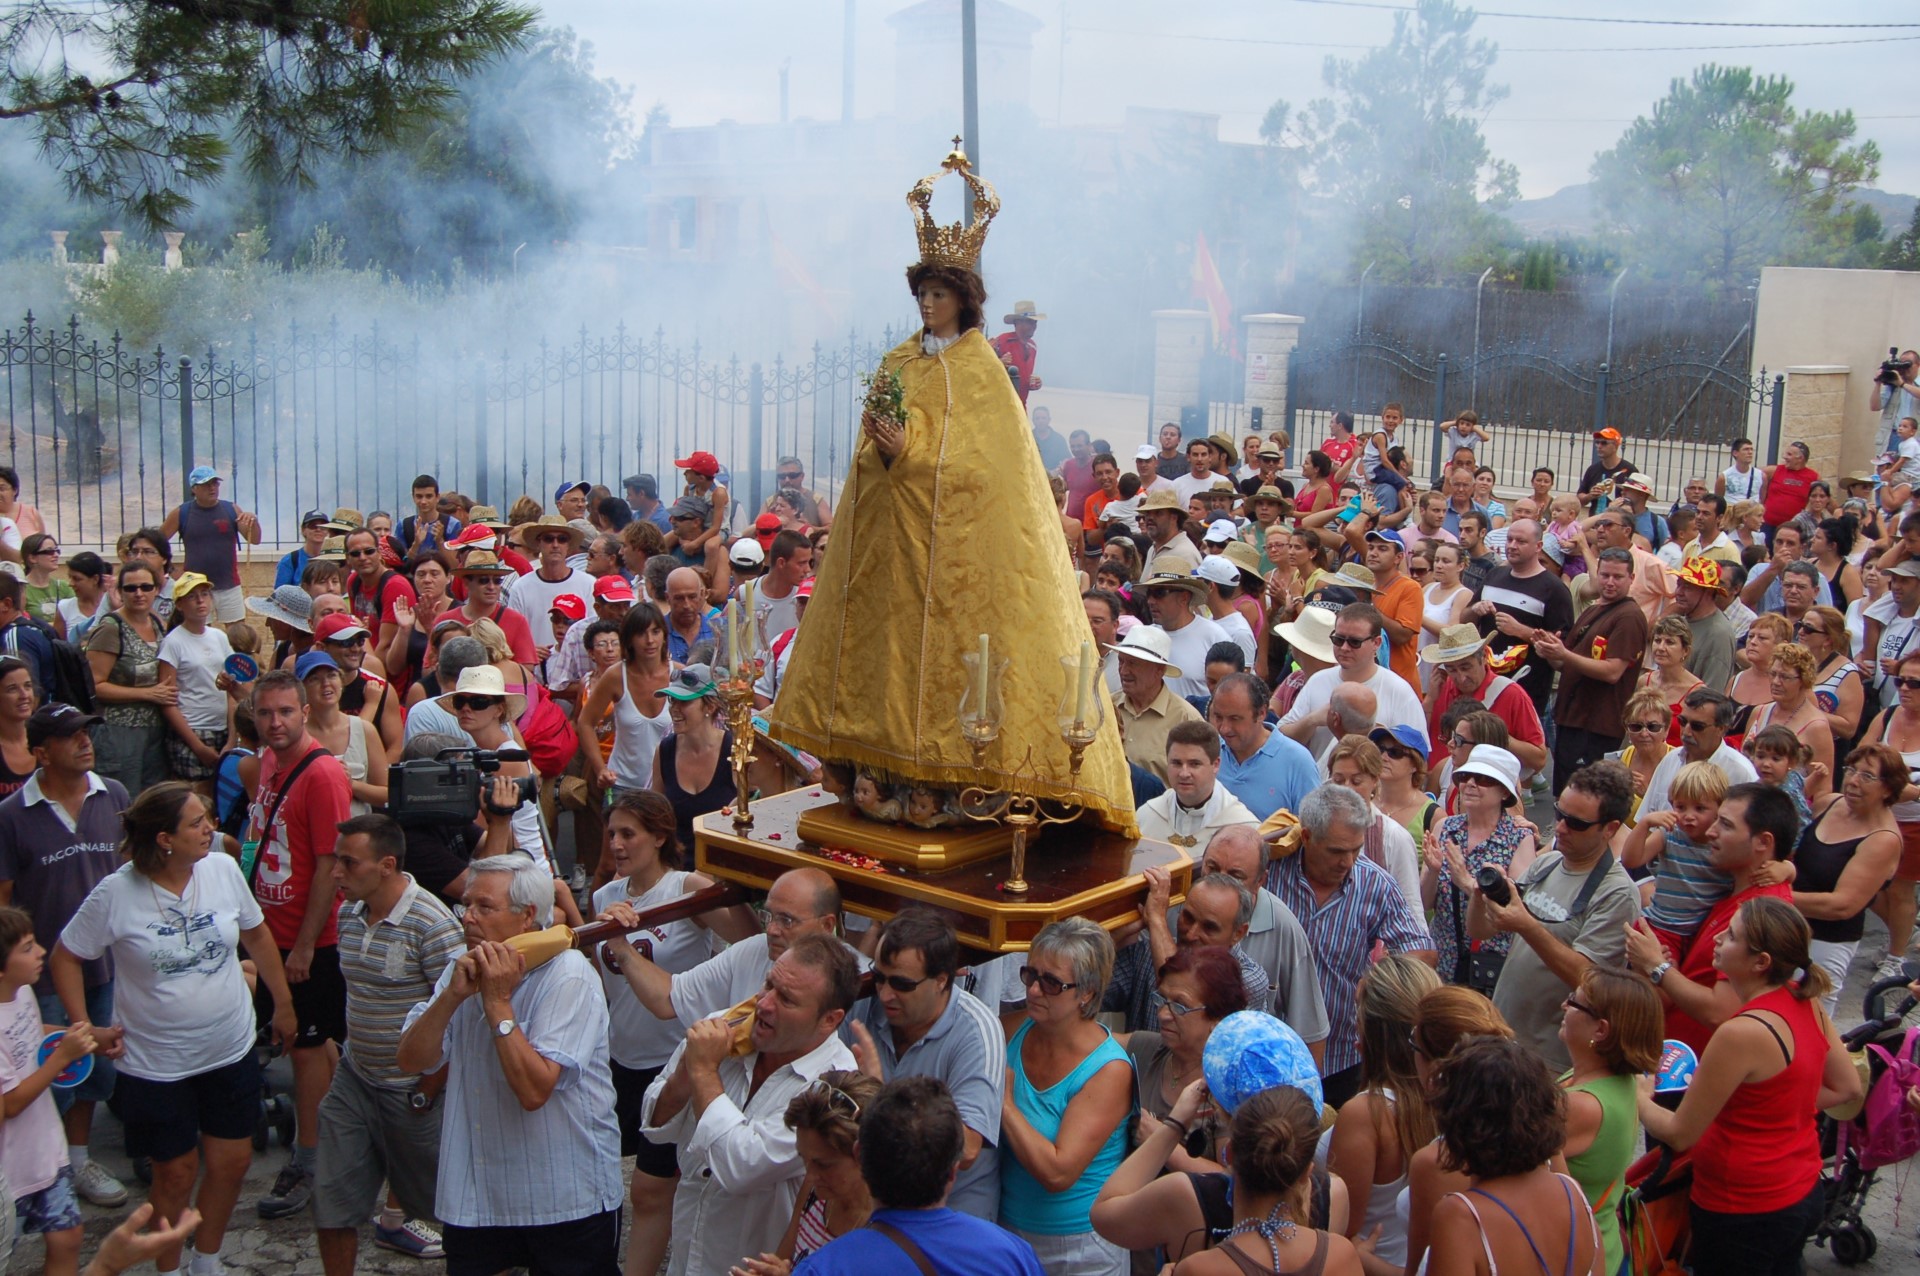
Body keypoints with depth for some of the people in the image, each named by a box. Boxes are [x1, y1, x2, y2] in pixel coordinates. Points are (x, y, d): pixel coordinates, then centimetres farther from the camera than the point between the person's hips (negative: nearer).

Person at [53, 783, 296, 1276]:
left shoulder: (223, 869, -8)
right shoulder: (116, 894, -17)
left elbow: (257, 935, 7)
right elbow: (66, 958, -4)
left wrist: (283, 1004, 12)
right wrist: (85, 1028, -10)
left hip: (231, 1053, 4)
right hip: (156, 1065, -3)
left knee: (232, 1162, 13)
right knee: (176, 1174, 9)